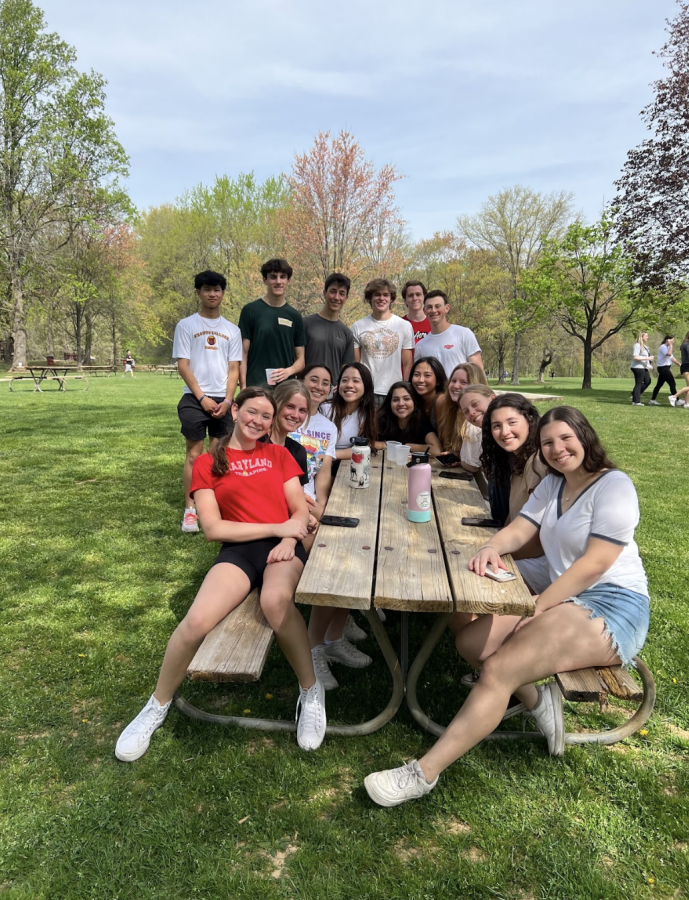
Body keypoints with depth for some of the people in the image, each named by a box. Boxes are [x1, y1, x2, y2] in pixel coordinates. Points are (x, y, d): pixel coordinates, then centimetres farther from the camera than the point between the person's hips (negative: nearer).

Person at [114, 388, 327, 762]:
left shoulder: (278, 455, 19)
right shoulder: (207, 464, 12)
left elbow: (300, 510, 13)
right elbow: (213, 528, 0)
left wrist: (289, 539, -10)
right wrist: (276, 526, -7)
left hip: (282, 546, 1)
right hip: (238, 550, 0)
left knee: (276, 600, -36)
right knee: (196, 621, -27)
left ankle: (311, 692, -12)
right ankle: (157, 706, 3)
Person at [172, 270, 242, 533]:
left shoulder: (232, 330, 11)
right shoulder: (186, 325, 3)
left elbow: (233, 368, 8)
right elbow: (182, 365, -3)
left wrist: (227, 400, -5)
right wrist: (202, 397, -10)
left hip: (223, 400, 3)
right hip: (194, 399, -3)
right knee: (194, 454, -4)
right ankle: (189, 509, 1)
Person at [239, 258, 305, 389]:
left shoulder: (295, 316, 11)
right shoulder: (251, 311, 3)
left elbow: (300, 359, 12)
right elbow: (243, 354, 1)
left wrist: (289, 371, -8)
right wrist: (243, 387, -9)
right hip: (255, 386, -2)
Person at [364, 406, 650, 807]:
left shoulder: (614, 485, -11)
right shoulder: (552, 485, 15)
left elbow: (595, 564, -18)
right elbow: (519, 530, 6)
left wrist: (536, 610, -21)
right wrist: (493, 547, -18)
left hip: (613, 607, -8)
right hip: (564, 597, 8)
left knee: (499, 669, -25)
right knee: (473, 641, -9)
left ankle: (423, 774, -20)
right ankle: (539, 701, 8)